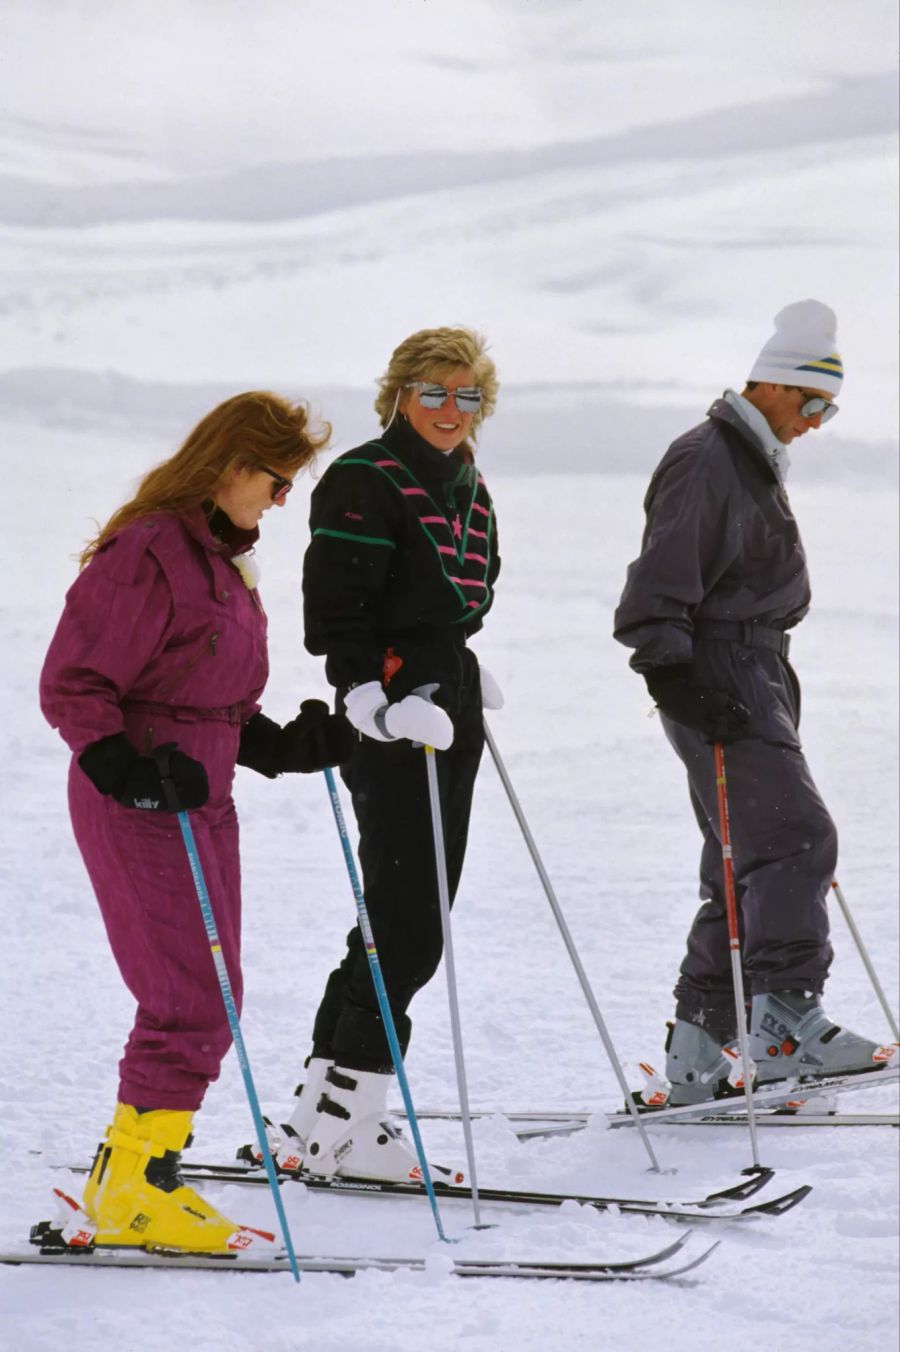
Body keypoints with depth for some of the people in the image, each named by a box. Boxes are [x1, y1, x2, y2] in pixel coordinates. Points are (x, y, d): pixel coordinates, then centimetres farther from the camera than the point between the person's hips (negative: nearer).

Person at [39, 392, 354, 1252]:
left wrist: (289, 748, 8)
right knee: (192, 1004, -10)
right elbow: (71, 687, -17)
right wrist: (127, 770, -27)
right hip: (137, 806, -9)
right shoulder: (147, 555, -15)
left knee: (209, 1007, 10)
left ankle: (137, 1177, 20)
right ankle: (132, 1190, -1)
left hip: (203, 802, 9)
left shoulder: (223, 560, 14)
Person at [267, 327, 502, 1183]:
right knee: (406, 928, -12)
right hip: (390, 727, -9)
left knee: (414, 925, 9)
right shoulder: (366, 483, -10)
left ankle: (326, 1121, 15)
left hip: (447, 716, 9)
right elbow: (333, 608, -16)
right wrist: (374, 699, -24)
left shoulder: (468, 490, 17)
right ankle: (341, 1125, -8)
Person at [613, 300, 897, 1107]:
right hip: (717, 682, -10)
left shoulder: (756, 466, 21)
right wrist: (672, 673, -25)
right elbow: (664, 578, -19)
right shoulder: (706, 460, -11)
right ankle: (784, 1021, -24)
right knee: (795, 838, -19)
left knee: (749, 864, 8)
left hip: (755, 678, 10)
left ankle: (698, 1055, 10)